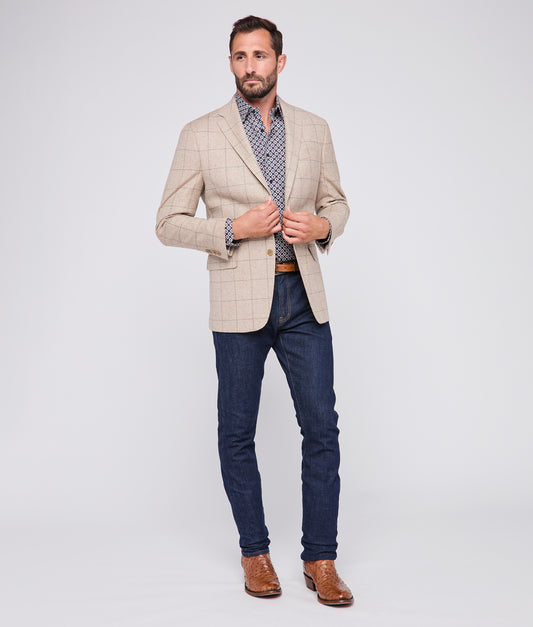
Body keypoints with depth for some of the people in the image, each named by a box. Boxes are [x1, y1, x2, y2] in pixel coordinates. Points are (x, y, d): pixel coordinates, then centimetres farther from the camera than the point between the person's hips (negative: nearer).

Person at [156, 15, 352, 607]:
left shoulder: (314, 130, 8)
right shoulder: (201, 135, -1)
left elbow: (336, 201, 18)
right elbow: (169, 223, -1)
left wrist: (322, 225, -5)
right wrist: (234, 229, -15)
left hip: (302, 297, 2)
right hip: (239, 302, -2)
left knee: (322, 428, 2)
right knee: (236, 433, 7)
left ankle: (320, 559, 15)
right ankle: (254, 551, 25)